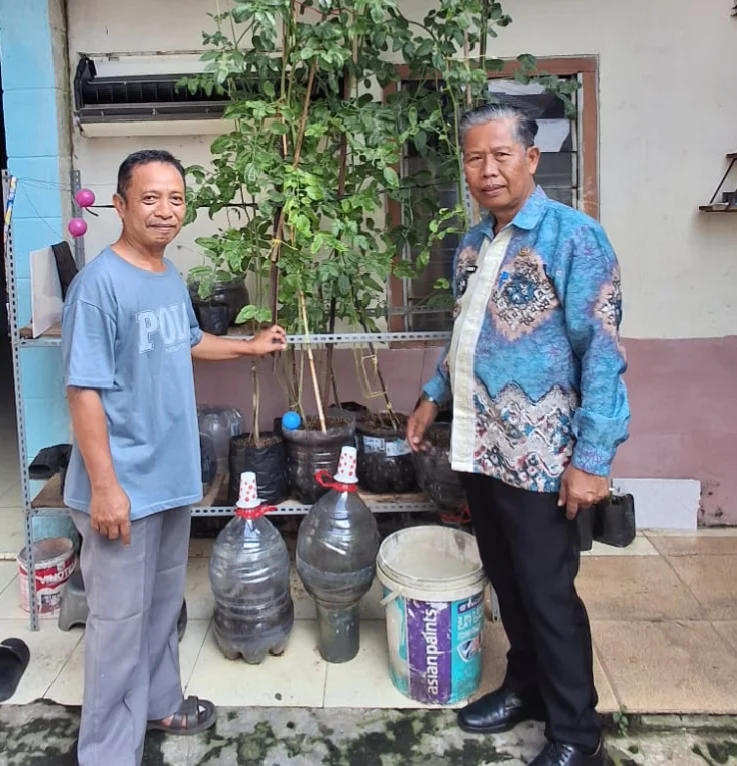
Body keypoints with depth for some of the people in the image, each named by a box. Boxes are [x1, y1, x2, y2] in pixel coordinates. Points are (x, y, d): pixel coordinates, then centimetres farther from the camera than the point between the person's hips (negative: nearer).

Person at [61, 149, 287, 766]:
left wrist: (251, 347, 29)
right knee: (120, 619, 3)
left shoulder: (172, 278, 7)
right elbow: (84, 390, -21)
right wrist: (104, 486, -22)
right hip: (125, 485, -8)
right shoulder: (101, 282, -19)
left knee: (164, 604, 22)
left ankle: (158, 703, 41)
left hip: (173, 475, 8)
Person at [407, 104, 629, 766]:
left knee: (549, 595, 4)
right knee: (505, 581, 18)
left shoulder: (573, 236, -12)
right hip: (478, 449, 7)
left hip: (538, 457, -7)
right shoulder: (471, 245, 11)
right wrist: (433, 399, 18)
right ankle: (525, 686, 39)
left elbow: (602, 354, -15)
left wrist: (592, 459, -19)